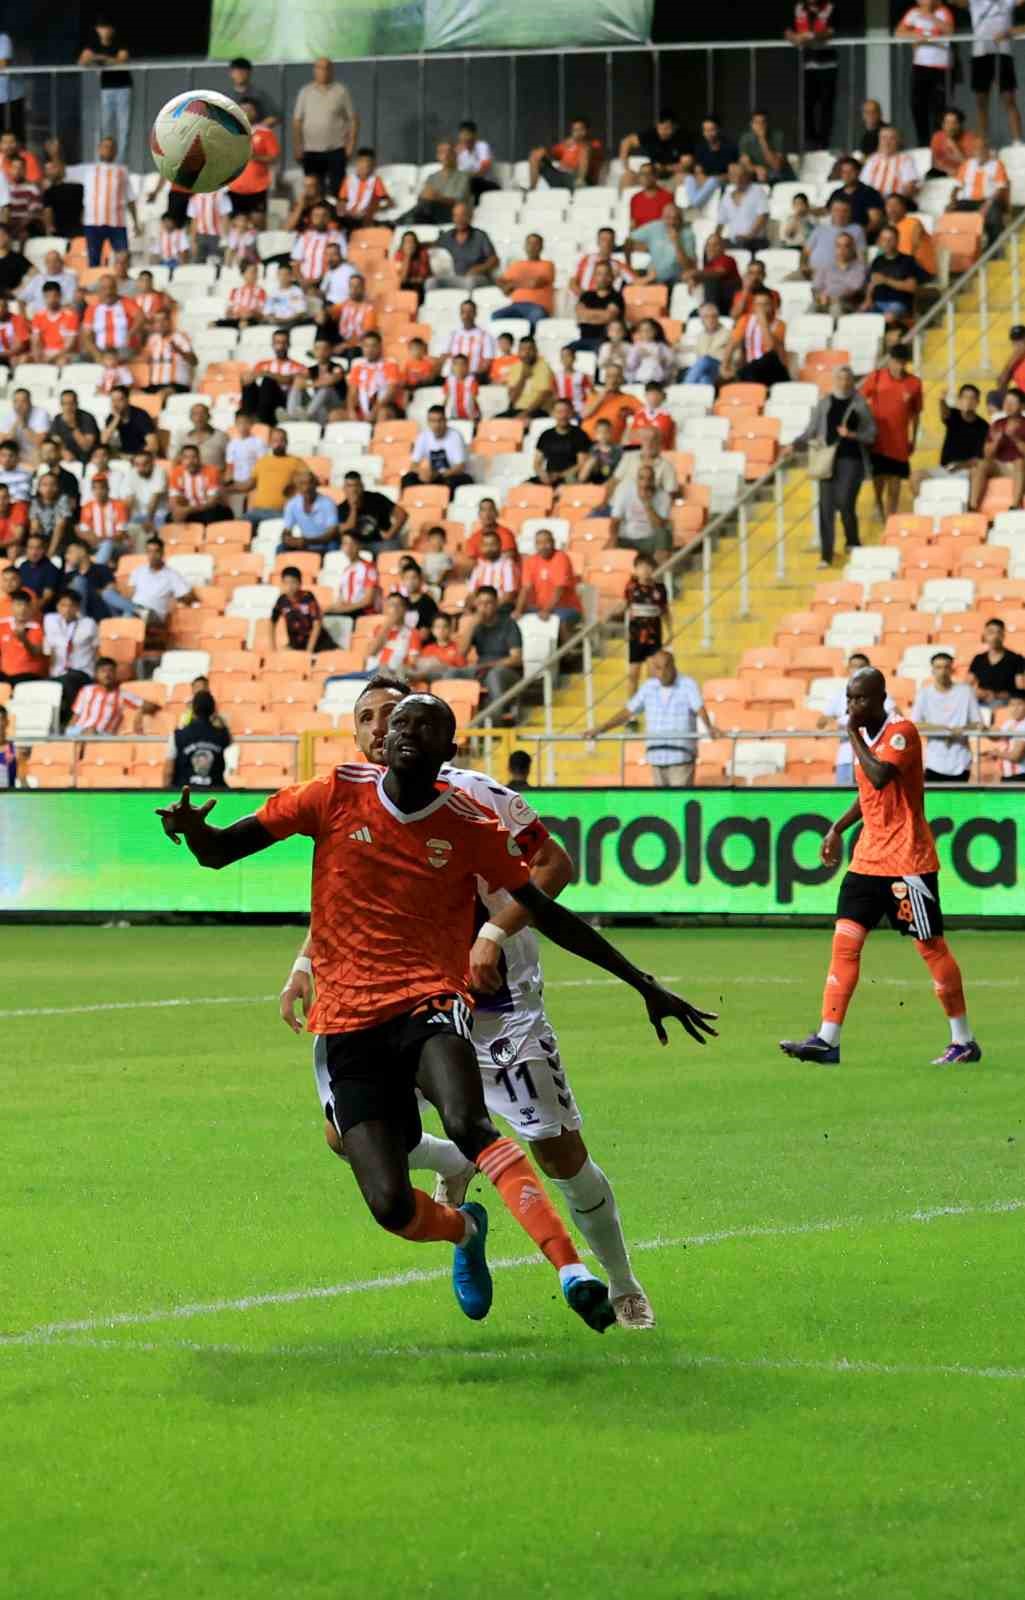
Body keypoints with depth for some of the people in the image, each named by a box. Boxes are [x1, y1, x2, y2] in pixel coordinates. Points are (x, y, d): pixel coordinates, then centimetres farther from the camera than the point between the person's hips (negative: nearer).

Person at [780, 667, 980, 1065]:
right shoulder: (866, 735, 12)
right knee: (844, 942, -3)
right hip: (867, 859, 8)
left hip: (908, 860, -8)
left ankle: (964, 1043, 10)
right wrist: (837, 829, 17)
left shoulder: (902, 732, -13)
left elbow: (880, 777, -29)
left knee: (931, 946, 0)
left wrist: (854, 736, -18)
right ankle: (826, 1040, -6)